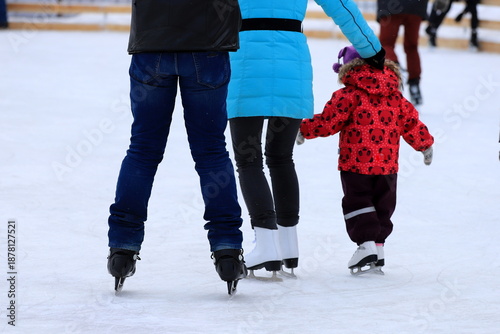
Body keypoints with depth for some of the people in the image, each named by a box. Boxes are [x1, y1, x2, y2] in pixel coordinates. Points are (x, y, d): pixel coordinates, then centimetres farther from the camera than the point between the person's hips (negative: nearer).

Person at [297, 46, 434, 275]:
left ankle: (366, 243, -11)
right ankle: (378, 247, 15)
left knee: (357, 203, 2)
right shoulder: (396, 98, 8)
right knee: (382, 206, 14)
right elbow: (411, 124, 13)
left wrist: (304, 129, 2)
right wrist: (425, 144, 26)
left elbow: (328, 121, -11)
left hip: (355, 164, -5)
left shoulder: (348, 96, -9)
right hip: (387, 165, 5)